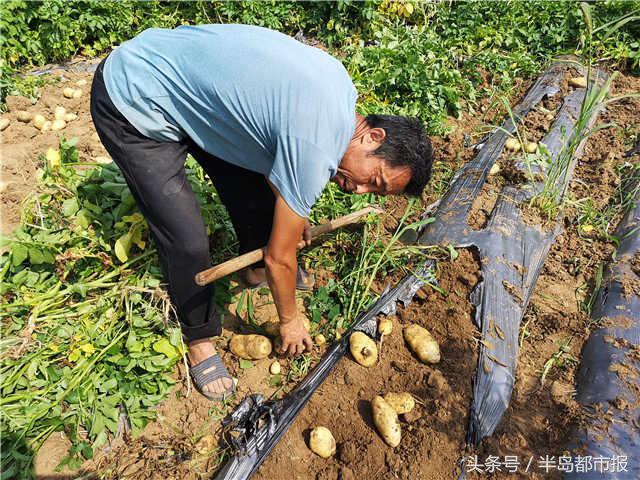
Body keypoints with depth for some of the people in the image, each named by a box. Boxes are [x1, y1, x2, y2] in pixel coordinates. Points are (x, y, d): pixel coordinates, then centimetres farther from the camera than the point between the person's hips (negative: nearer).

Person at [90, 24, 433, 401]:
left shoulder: (340, 84, -5)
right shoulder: (315, 149, -30)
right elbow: (280, 257, -18)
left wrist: (294, 212, 18)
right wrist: (290, 320, 1)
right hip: (132, 106, -8)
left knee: (254, 184, 10)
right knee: (188, 241, -11)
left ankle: (258, 269, 36)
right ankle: (200, 338, 15)